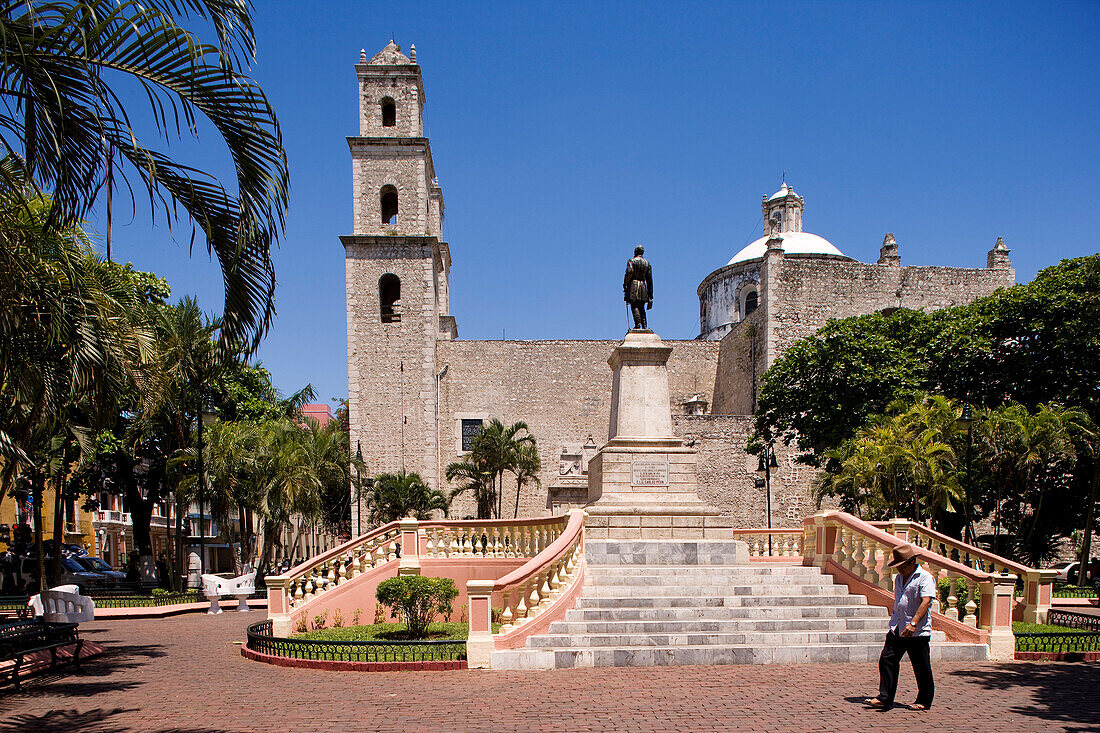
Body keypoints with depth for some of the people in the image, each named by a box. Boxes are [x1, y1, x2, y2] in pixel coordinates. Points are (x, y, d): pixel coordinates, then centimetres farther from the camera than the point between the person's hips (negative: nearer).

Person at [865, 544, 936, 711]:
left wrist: (913, 623, -31)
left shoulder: (925, 577, -10)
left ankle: (924, 701, 17)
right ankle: (885, 698, 4)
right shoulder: (899, 578, 16)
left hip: (918, 630, -7)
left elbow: (926, 602, -21)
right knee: (887, 660, 0)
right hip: (897, 629, 7)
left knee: (921, 667, 3)